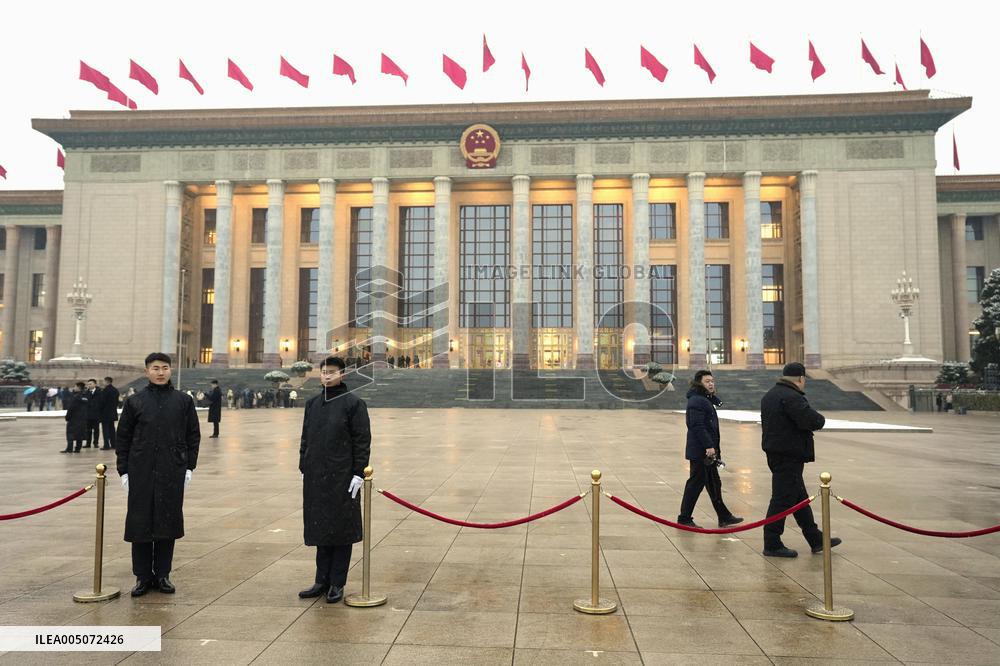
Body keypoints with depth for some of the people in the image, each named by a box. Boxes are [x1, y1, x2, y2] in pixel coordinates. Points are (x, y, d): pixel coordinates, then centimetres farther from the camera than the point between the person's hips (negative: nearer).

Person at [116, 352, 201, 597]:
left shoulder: (184, 401, 4)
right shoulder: (134, 402, 4)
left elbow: (193, 435, 6)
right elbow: (123, 437, 6)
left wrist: (189, 467, 1)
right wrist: (123, 470, 1)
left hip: (173, 473, 0)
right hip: (141, 473, 0)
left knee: (168, 522, 6)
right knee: (140, 522, 4)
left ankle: (162, 574, 19)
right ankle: (143, 576, 18)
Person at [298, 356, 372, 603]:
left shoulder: (353, 403, -6)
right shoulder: (312, 404, 11)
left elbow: (362, 440, -8)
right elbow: (305, 438, 16)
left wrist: (358, 473, -13)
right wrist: (303, 468, 12)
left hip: (342, 477, -5)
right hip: (315, 477, 5)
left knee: (341, 528, 4)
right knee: (320, 527, 13)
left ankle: (337, 584, 16)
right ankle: (322, 581, 25)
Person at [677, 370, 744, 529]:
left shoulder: (706, 400, 18)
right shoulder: (696, 401, -16)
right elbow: (698, 426, -24)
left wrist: (714, 448, 18)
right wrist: (709, 446, -26)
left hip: (707, 450, 11)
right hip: (699, 452, -11)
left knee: (714, 484, 16)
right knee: (696, 483, -3)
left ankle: (724, 517, 26)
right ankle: (684, 518, 6)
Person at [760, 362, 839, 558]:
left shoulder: (770, 395, 13)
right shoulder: (791, 397, -19)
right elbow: (812, 421, -25)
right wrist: (820, 418, -2)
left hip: (775, 452, 10)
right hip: (789, 455, -10)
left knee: (799, 497, 18)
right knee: (782, 499, -3)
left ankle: (816, 539, 29)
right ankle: (772, 545, 4)